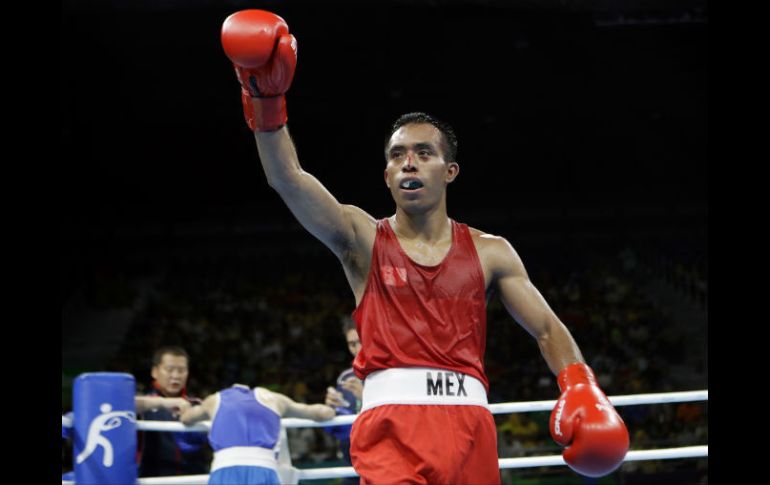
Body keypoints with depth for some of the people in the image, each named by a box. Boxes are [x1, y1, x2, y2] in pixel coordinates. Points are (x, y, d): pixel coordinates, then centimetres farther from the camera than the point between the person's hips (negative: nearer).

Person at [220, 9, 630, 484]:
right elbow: (287, 176, -7)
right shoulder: (362, 237, 8)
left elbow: (548, 328, 14)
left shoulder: (489, 252, 13)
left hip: (467, 421, 3)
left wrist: (580, 387, -6)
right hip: (391, 418, -2)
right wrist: (267, 103, -23)